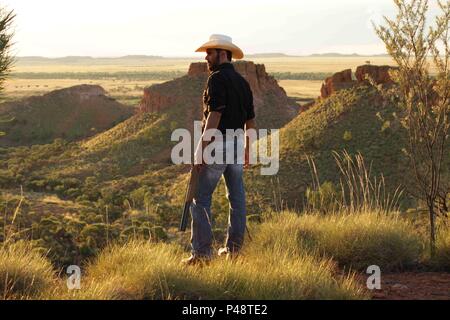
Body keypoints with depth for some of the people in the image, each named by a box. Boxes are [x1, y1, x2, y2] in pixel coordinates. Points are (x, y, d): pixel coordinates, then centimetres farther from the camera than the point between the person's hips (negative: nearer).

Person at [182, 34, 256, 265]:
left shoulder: (217, 78, -12)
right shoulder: (242, 82, 13)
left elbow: (214, 116, -21)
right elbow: (250, 120, 18)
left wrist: (202, 152, -21)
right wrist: (247, 150, 28)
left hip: (216, 143, -8)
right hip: (237, 144, 8)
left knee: (201, 197, -5)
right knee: (236, 196, 11)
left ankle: (202, 252, -8)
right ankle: (234, 248, 17)